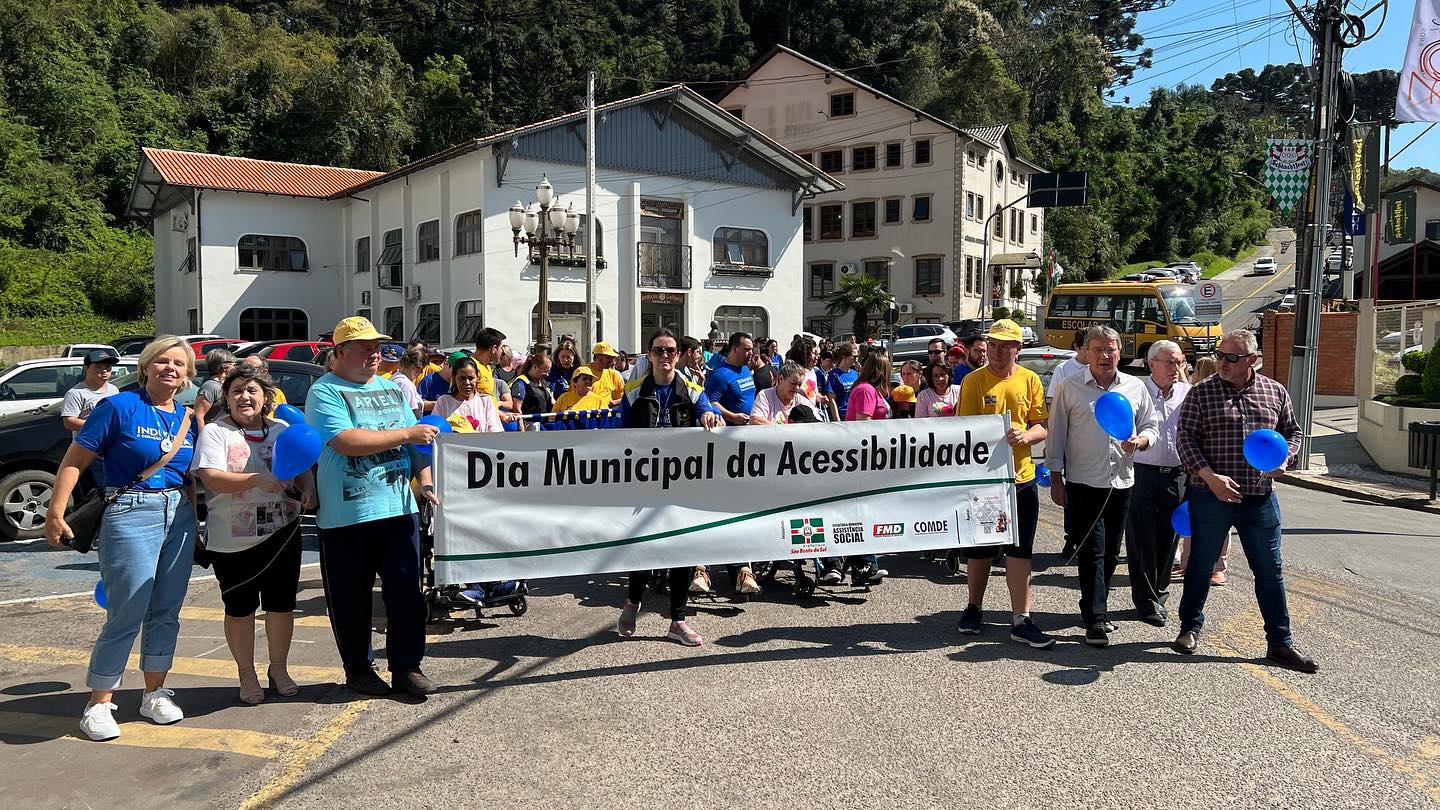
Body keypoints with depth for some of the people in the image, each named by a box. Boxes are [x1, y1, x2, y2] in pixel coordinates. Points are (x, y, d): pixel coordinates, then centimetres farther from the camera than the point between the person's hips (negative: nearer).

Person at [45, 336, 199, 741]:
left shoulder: (188, 418, 10)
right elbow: (74, 460, -7)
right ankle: (99, 704, 8)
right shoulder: (120, 407, -6)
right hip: (131, 514, -5)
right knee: (127, 614, -6)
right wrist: (56, 512, -15)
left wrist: (196, 524, 13)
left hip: (180, 515, 6)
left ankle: (154, 693, 24)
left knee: (166, 613, 10)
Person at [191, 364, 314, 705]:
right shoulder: (215, 432, -4)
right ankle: (247, 674, 25)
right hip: (233, 540, -3)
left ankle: (278, 669, 29)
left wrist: (308, 490, -9)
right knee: (240, 609, 8)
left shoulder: (283, 430, 8)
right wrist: (258, 480, -29)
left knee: (281, 605, 11)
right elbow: (211, 478, -17)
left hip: (282, 534, 3)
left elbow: (304, 467, 13)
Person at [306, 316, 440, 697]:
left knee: (406, 590, 6)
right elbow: (347, 442, -20)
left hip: (399, 508, 5)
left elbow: (417, 442, 16)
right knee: (351, 597, 7)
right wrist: (406, 433, -18)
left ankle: (406, 666, 16)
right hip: (346, 516, -5)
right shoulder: (325, 392, -5)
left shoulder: (392, 389, 15)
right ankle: (358, 668, 23)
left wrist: (425, 481, 0)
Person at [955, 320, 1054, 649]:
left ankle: (1020, 620, 9)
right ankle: (974, 608, 29)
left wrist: (1026, 436, -18)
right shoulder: (973, 381, -4)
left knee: (1020, 550, 4)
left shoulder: (1030, 380, 4)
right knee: (980, 548, 11)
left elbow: (1041, 426, 3)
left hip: (1021, 477, 2)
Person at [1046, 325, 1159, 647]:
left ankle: (1095, 609, 27)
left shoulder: (1135, 388, 8)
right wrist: (1056, 478, -3)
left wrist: (1140, 440, -9)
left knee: (1111, 553, 12)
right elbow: (1056, 435, 0)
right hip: (1083, 482, -4)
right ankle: (1095, 620, -2)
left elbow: (1151, 426, 15)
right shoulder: (1070, 388, -1)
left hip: (1122, 482, 4)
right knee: (1092, 552, -6)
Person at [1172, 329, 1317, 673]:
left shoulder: (1275, 392, 6)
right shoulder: (1202, 393, -3)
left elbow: (1292, 432, 17)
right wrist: (1210, 476, -19)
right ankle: (1190, 628, 28)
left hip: (1261, 498, 2)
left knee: (1270, 570, 8)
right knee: (1201, 565, 10)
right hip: (1211, 496, -2)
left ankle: (1279, 642, 18)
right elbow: (1185, 438, -7)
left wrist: (1284, 458, -4)